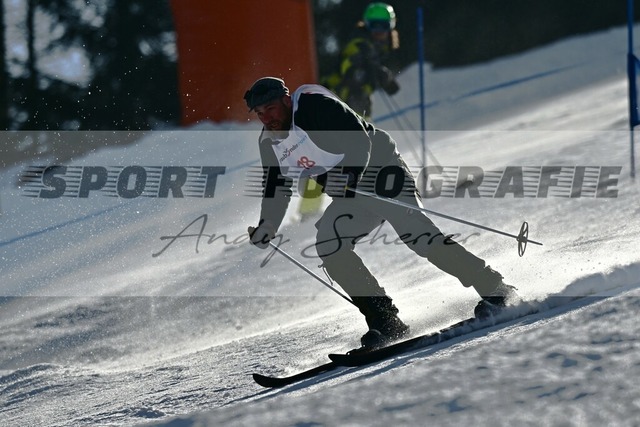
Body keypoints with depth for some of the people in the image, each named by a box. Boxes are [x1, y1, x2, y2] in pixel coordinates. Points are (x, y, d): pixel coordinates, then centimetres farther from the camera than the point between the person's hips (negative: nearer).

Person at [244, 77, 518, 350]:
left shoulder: (314, 107, -18)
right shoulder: (270, 143, 6)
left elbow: (359, 140, -24)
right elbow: (277, 187, 18)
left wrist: (351, 174, -39)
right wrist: (267, 226, 6)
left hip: (380, 169, -8)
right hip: (352, 196, 8)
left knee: (416, 235, -22)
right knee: (328, 244, -14)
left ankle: (494, 290, -16)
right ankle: (385, 320, -14)